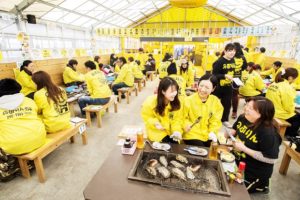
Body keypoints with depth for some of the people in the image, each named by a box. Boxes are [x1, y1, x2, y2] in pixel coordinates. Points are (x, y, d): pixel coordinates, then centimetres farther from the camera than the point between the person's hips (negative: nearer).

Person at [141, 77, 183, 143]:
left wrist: (177, 130, -25)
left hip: (171, 131, 3)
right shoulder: (151, 101, -22)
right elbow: (146, 115, -7)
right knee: (166, 142, -20)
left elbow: (177, 119, -7)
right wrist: (155, 123, -24)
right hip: (157, 131, -2)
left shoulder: (177, 102, -15)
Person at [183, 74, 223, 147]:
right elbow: (184, 118, -4)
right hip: (192, 135, -3)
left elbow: (216, 120, 5)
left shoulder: (216, 101, 1)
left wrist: (213, 132, -9)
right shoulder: (188, 100, -10)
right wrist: (187, 125, -23)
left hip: (208, 136, 4)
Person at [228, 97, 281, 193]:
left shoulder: (268, 133, -32)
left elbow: (271, 159, -29)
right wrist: (230, 133, -13)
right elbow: (235, 130, 11)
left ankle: (261, 186, 28)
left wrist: (244, 148, -32)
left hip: (254, 173, -7)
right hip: (238, 162, 7)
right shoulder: (242, 118, -9)